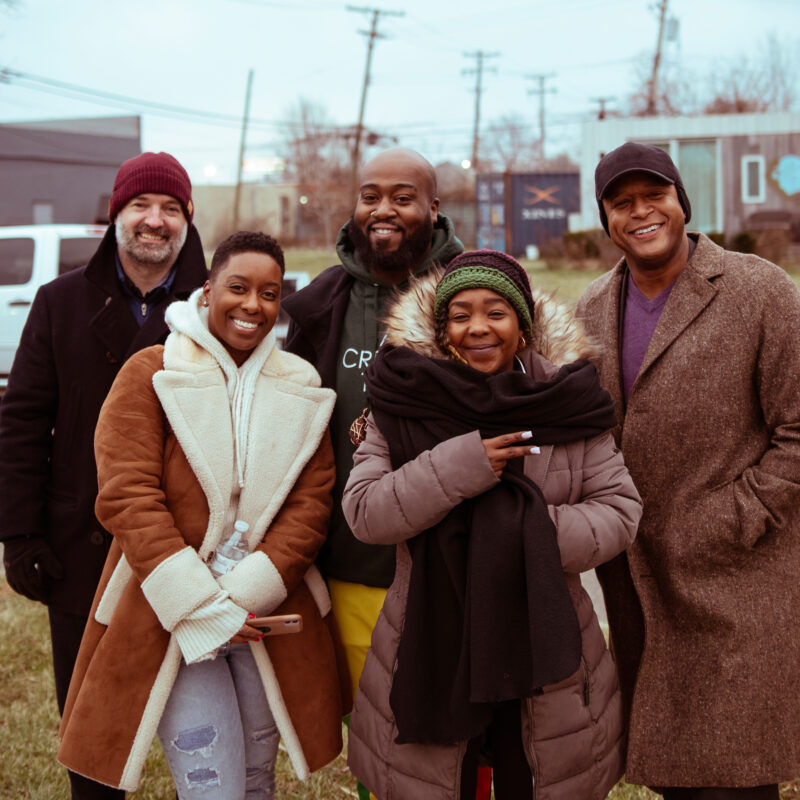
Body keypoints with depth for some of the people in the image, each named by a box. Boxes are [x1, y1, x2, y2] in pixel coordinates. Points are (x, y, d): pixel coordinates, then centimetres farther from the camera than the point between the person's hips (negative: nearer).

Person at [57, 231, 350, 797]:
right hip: (170, 618, -4)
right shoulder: (150, 375, -4)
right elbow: (127, 497, -12)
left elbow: (312, 502, 1)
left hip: (271, 617, 4)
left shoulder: (300, 390, 9)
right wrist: (201, 608, -17)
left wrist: (246, 593, -13)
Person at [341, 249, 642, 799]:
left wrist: (539, 535, -19)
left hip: (545, 657, 1)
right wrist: (461, 465, -21)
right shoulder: (406, 401, -3)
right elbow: (363, 512, -11)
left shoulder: (566, 401, -1)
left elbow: (620, 508, -2)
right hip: (431, 660, 0)